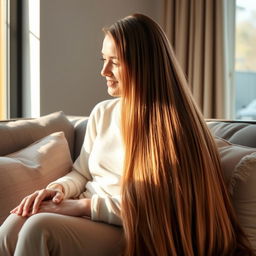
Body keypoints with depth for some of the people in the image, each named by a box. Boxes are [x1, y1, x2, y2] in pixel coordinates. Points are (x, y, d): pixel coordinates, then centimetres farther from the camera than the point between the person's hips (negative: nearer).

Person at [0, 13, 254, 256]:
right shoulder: (102, 112, 10)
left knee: (39, 229, -32)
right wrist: (60, 188, -6)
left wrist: (87, 205, -17)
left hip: (127, 232, -5)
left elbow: (159, 207, -14)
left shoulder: (173, 125, -11)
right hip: (83, 218, 6)